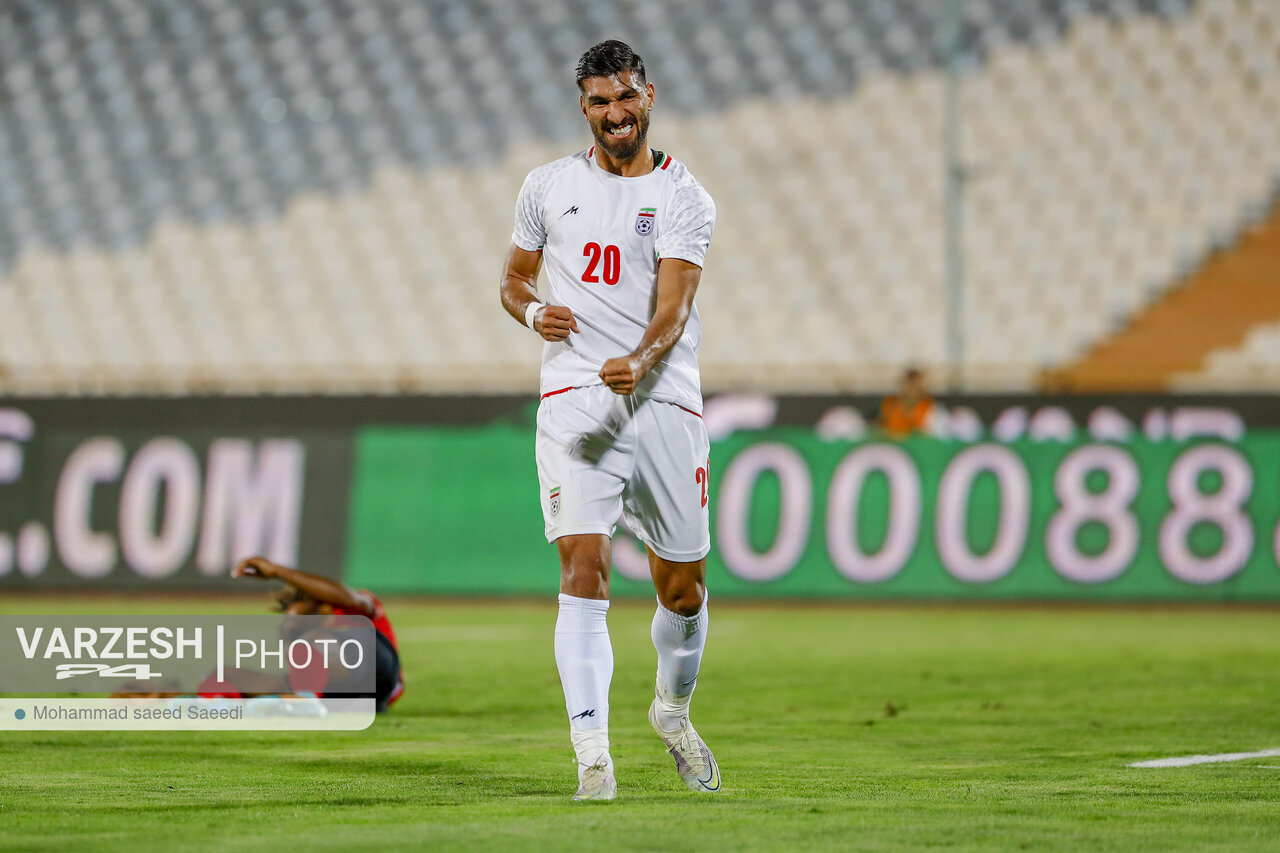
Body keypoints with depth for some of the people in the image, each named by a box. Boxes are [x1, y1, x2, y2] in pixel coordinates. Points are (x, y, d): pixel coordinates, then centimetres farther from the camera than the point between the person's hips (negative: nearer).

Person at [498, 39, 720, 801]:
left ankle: (673, 710, 38)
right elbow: (514, 279, 22)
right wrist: (534, 312, -3)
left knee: (683, 587, 8)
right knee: (584, 565, -18)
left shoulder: (684, 199, 1)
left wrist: (640, 362, -33)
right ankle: (593, 755, -22)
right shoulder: (549, 187, 9)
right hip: (575, 398, 0)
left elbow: (674, 305, -12)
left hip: (665, 400, 0)